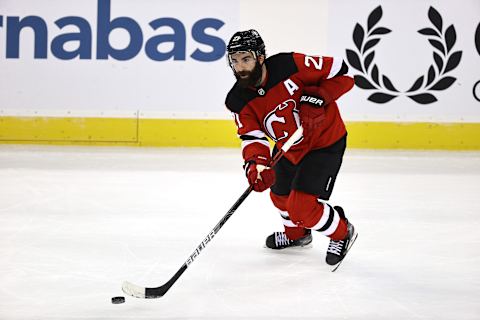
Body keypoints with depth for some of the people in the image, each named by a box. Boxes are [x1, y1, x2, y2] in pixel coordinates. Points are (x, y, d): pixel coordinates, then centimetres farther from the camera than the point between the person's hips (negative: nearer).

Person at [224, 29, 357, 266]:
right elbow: (252, 137, -22)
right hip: (288, 147, 7)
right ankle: (296, 234, 57)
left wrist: (317, 96, -31)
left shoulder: (290, 66, -27)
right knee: (280, 196, 24)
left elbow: (341, 73, -18)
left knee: (302, 207, -14)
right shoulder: (238, 101, -13)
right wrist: (256, 164, -42)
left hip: (325, 142, -7)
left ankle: (342, 233, 15)